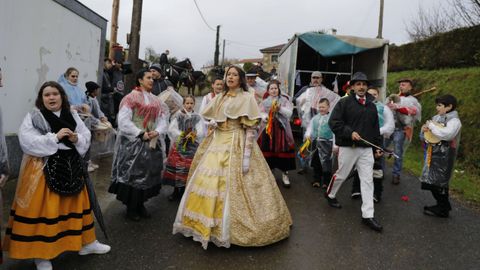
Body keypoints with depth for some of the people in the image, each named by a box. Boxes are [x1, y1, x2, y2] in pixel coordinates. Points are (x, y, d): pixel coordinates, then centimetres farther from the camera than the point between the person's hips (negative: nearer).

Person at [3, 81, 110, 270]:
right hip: (44, 170, -5)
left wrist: (77, 139, -14)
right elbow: (27, 142, -17)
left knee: (76, 205, 14)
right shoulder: (33, 117, -6)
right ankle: (41, 254, 16)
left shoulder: (72, 115, 7)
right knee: (44, 210, -1)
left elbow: (86, 136, 8)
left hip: (71, 167, 5)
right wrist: (55, 137, -21)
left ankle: (85, 243, 30)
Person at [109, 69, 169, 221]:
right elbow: (123, 121, -14)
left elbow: (163, 119, 8)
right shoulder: (131, 98, -6)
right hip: (133, 143, -6)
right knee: (133, 174, 1)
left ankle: (140, 204, 26)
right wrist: (141, 134, -18)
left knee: (149, 174, 10)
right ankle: (131, 208, 16)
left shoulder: (156, 100, 12)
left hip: (152, 143, 6)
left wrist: (157, 132, -12)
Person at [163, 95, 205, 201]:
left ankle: (183, 190, 20)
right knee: (176, 166, 2)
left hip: (192, 147, 0)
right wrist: (182, 135, -18)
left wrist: (192, 135, -24)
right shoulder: (178, 116, 3)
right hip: (178, 146, 0)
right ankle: (176, 190, 19)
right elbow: (171, 130, -7)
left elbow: (201, 132, -7)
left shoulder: (197, 118, 3)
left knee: (188, 168, 2)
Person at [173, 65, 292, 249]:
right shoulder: (220, 98, 14)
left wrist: (247, 155, -19)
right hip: (217, 143, 7)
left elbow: (251, 128, -11)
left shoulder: (247, 98, -5)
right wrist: (211, 122, 0)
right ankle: (206, 225, 22)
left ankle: (227, 229, 10)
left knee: (230, 186, -6)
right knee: (208, 182, 6)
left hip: (236, 146, -6)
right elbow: (212, 118, 26)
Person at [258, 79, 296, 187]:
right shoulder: (264, 102, 9)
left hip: (281, 129, -1)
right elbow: (260, 113, 5)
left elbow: (289, 114, -5)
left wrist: (280, 108, -20)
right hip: (267, 129, 1)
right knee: (268, 151, 2)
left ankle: (285, 174, 13)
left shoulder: (284, 100, 3)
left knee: (282, 151, -2)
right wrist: (264, 117, -17)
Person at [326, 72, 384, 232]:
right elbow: (333, 122, -12)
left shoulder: (372, 106, 13)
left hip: (366, 148, 5)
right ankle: (330, 195, 39)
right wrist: (350, 133, -21)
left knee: (368, 180, 1)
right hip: (348, 147, -5)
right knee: (341, 175, 10)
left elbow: (375, 128, 18)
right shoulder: (344, 103, -5)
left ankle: (367, 215, 6)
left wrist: (377, 146, 15)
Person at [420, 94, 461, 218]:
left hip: (444, 157, -8)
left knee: (439, 182, -1)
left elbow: (446, 134, -32)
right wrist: (424, 130, -4)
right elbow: (424, 137, 18)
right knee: (431, 181, 14)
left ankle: (442, 210, 15)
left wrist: (431, 126, -20)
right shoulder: (436, 117, 11)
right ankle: (442, 205, 30)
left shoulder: (454, 121, -11)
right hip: (432, 154, 8)